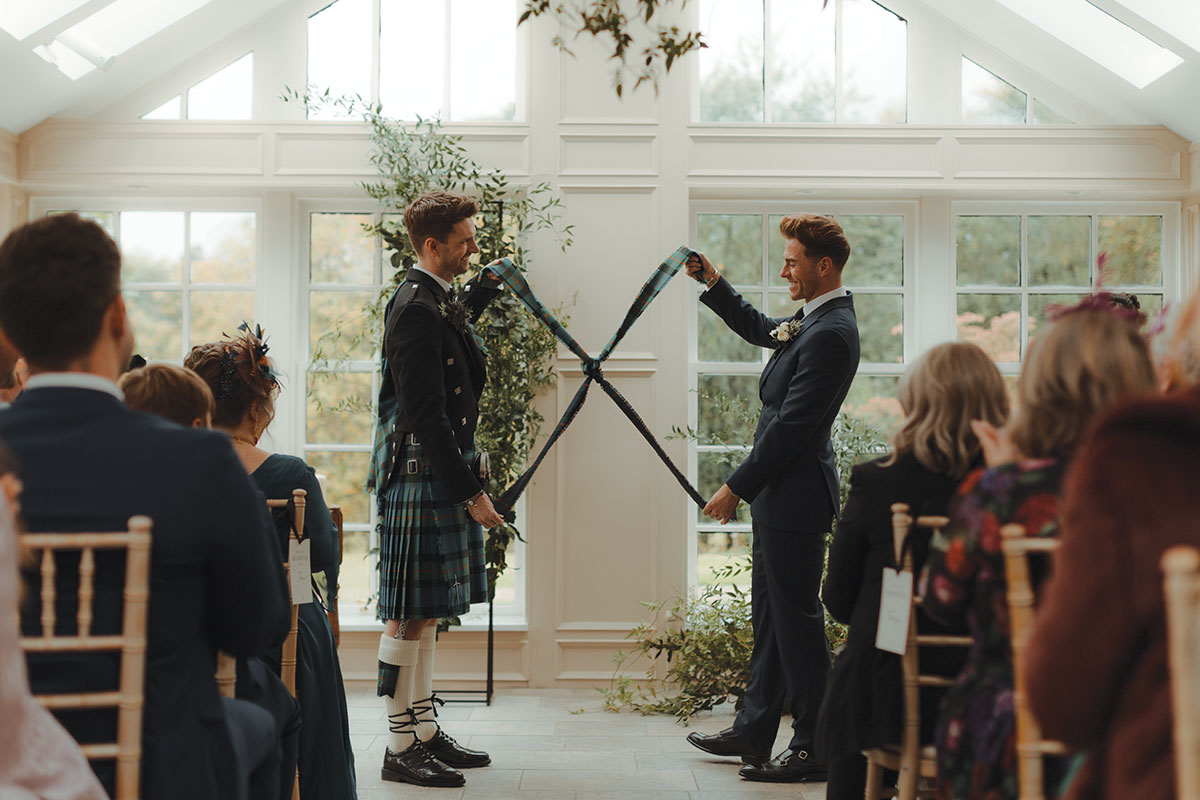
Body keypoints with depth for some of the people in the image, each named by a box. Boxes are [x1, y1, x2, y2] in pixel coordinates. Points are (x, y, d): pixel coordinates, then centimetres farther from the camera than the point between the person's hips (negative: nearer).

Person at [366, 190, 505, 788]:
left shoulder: (436, 300, 13)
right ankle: (401, 749, 3)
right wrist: (470, 492, -21)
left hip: (438, 480, 10)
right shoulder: (416, 308, -18)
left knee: (425, 613, 15)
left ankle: (425, 731, 24)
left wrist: (487, 286, 40)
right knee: (409, 616, -4)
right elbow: (427, 416, -22)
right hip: (420, 481, -10)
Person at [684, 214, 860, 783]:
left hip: (796, 498, -11)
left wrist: (736, 488, -18)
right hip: (779, 496, 11)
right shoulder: (813, 319, 11)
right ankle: (754, 732, 28)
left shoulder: (830, 334, -21)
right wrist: (714, 285, 22)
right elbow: (762, 330, 33)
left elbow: (791, 424, -22)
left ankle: (814, 748, 5)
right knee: (769, 615, 17)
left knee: (797, 618, -3)